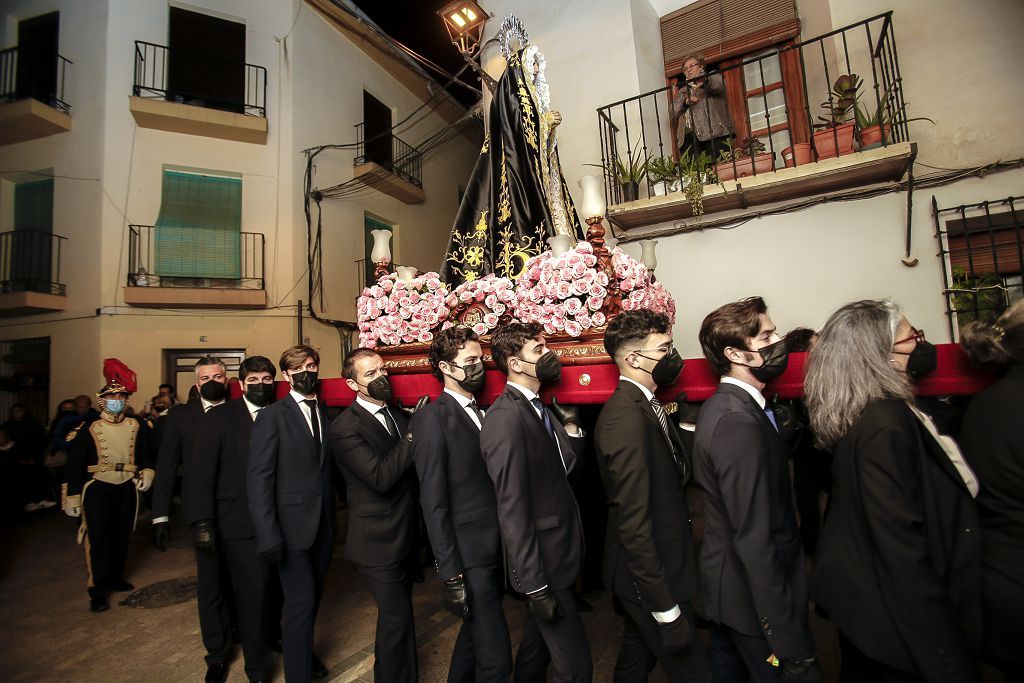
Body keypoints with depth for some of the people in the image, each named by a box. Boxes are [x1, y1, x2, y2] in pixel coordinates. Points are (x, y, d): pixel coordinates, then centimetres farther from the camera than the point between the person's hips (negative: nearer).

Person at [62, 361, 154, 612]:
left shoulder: (137, 427, 2)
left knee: (122, 535, 12)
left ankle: (115, 577, 29)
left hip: (127, 488, 3)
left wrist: (147, 472, -6)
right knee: (98, 536, -7)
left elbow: (146, 455, 12)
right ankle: (97, 589, 4)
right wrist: (72, 496, -3)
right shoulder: (89, 429, -4)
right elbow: (75, 463, -1)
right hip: (97, 488, -2)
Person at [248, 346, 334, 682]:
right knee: (301, 599, 1)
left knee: (314, 594, 18)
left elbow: (328, 468, 5)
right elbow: (258, 478, -12)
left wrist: (334, 515, -2)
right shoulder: (272, 416, -9)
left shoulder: (327, 414, 5)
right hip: (292, 524, -5)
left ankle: (302, 651, 43)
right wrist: (268, 535, -16)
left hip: (324, 523, 5)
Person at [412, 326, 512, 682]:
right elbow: (434, 503, -16)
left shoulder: (481, 414, 8)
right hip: (470, 554, -7)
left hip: (495, 549, 7)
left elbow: (488, 484, 9)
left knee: (474, 634, 24)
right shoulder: (433, 417, -14)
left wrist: (507, 551, 5)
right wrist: (451, 575, -16)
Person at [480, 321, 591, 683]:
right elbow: (512, 509, -23)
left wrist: (571, 426, -7)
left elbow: (561, 470, 5)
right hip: (543, 565, -8)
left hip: (560, 553, 8)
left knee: (536, 643, 25)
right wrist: (536, 587, -18)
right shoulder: (505, 418, -24)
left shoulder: (539, 408, 5)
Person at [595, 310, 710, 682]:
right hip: (650, 577, -9)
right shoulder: (626, 416, -27)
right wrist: (665, 606, -22)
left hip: (657, 567, 9)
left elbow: (670, 476, 6)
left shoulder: (643, 404, 4)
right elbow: (633, 522, -26)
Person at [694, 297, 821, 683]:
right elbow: (756, 542, -29)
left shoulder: (721, 406, 3)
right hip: (753, 595, -9)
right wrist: (792, 644, -24)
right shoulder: (739, 423, -28)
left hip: (726, 583, 9)